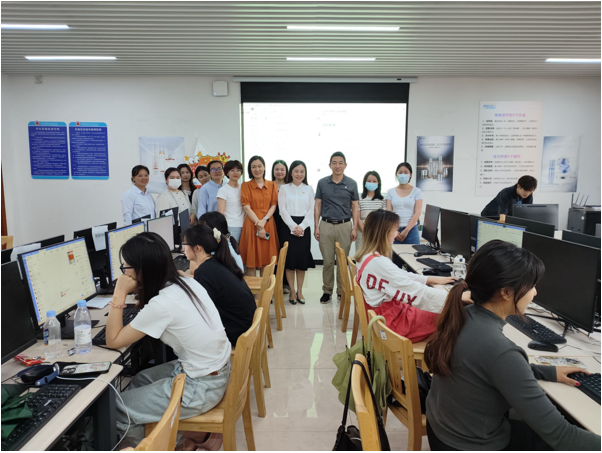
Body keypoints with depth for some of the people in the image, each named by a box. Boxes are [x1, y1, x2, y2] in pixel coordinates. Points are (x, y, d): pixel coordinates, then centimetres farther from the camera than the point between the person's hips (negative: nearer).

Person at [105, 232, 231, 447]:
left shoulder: (161, 305, -25)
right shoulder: (187, 283, -2)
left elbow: (113, 341, -12)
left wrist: (119, 293, -12)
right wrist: (146, 307, 6)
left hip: (200, 388, -8)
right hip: (218, 370, 8)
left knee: (117, 409, 6)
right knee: (141, 380, 24)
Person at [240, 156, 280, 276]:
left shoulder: (272, 185, 10)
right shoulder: (246, 185, 3)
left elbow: (274, 205, 4)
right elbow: (247, 207, -4)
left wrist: (264, 220, -13)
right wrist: (258, 225, -13)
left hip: (268, 224, 2)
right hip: (251, 224, -2)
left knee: (266, 261, 6)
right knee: (251, 261, -1)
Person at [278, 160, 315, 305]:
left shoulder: (309, 189, 10)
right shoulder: (284, 188, 5)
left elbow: (311, 210, 4)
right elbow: (283, 210, -2)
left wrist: (301, 226, -10)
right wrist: (293, 226, -12)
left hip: (304, 227, 2)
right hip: (288, 226, -1)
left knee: (302, 260, 3)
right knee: (289, 259, -1)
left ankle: (299, 291, 15)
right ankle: (292, 292, 10)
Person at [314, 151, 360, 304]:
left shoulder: (351, 184, 3)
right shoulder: (322, 183, 4)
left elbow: (355, 207, 6)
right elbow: (317, 205, 6)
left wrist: (355, 228, -1)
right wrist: (316, 227, 0)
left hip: (344, 225, 0)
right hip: (326, 225, 0)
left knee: (343, 261, 6)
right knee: (327, 261, 4)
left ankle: (341, 291, 19)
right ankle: (327, 291, 16)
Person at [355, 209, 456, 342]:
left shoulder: (366, 256, 2)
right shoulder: (378, 263, -27)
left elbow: (402, 276, 11)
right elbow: (416, 291, -25)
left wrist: (434, 279, 10)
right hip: (390, 321, -9)